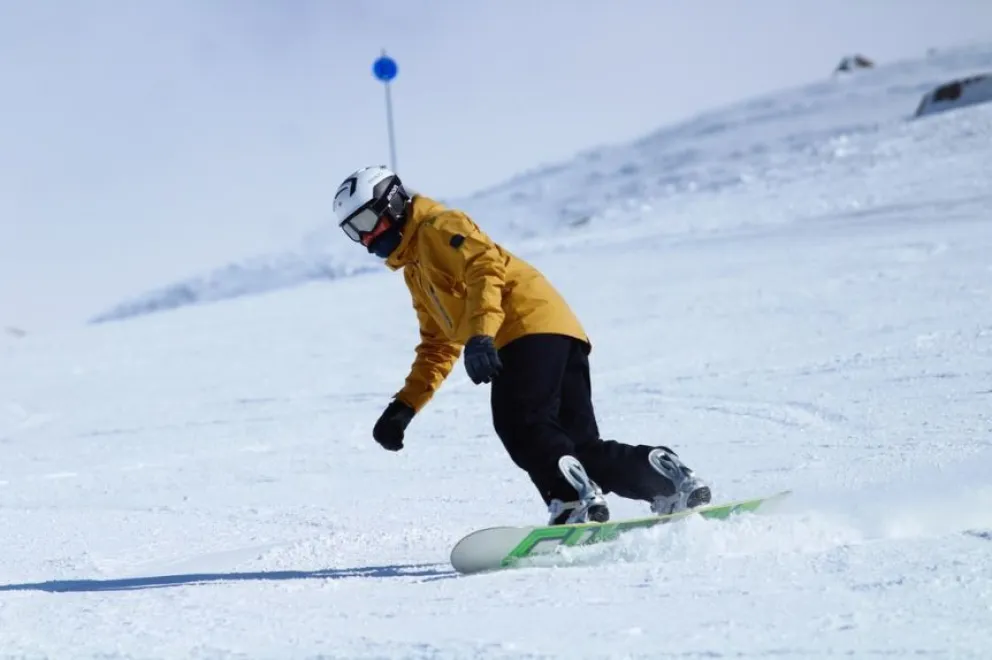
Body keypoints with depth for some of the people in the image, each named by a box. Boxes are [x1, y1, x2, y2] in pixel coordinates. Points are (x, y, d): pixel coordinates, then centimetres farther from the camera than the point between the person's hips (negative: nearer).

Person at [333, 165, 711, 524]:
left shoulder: (437, 227, 3)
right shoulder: (414, 269, 31)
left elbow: (485, 267, -16)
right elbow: (439, 346, 34)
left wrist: (479, 336, -30)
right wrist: (404, 406, 24)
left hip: (533, 325, -10)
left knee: (520, 425, -25)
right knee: (581, 446, 2)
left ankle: (575, 500, -38)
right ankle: (670, 480, -2)